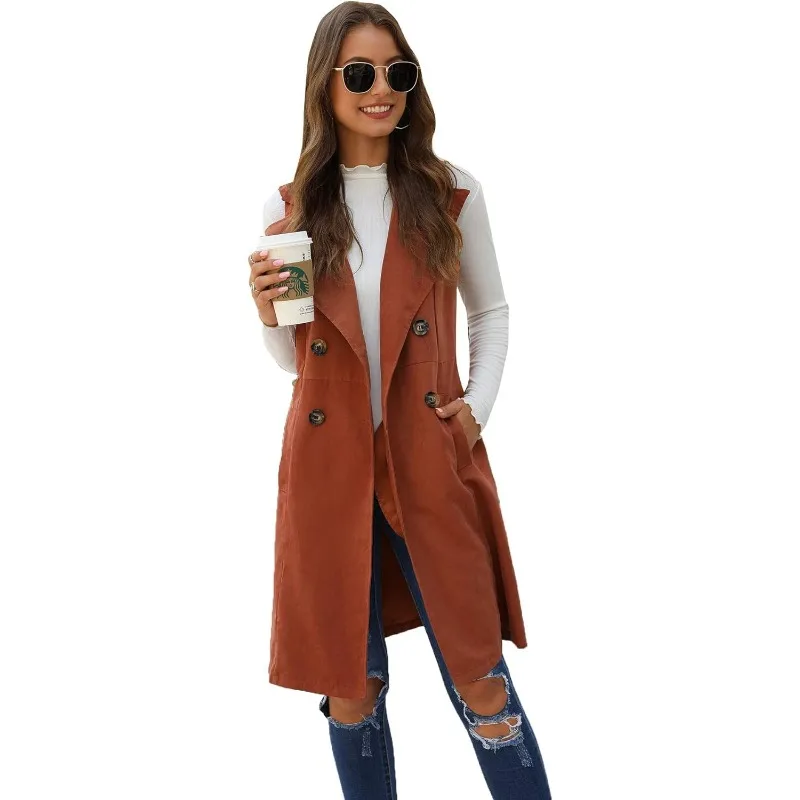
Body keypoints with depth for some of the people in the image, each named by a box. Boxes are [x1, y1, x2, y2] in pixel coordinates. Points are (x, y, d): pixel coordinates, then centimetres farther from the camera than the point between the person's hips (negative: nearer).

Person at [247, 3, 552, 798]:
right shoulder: (289, 208, 3)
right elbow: (293, 361, 9)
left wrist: (479, 404, -2)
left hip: (432, 457, -1)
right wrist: (268, 311, -11)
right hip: (328, 463, 1)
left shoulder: (452, 194, 2)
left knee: (481, 679, 4)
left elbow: (491, 311, 12)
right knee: (350, 687, 11)